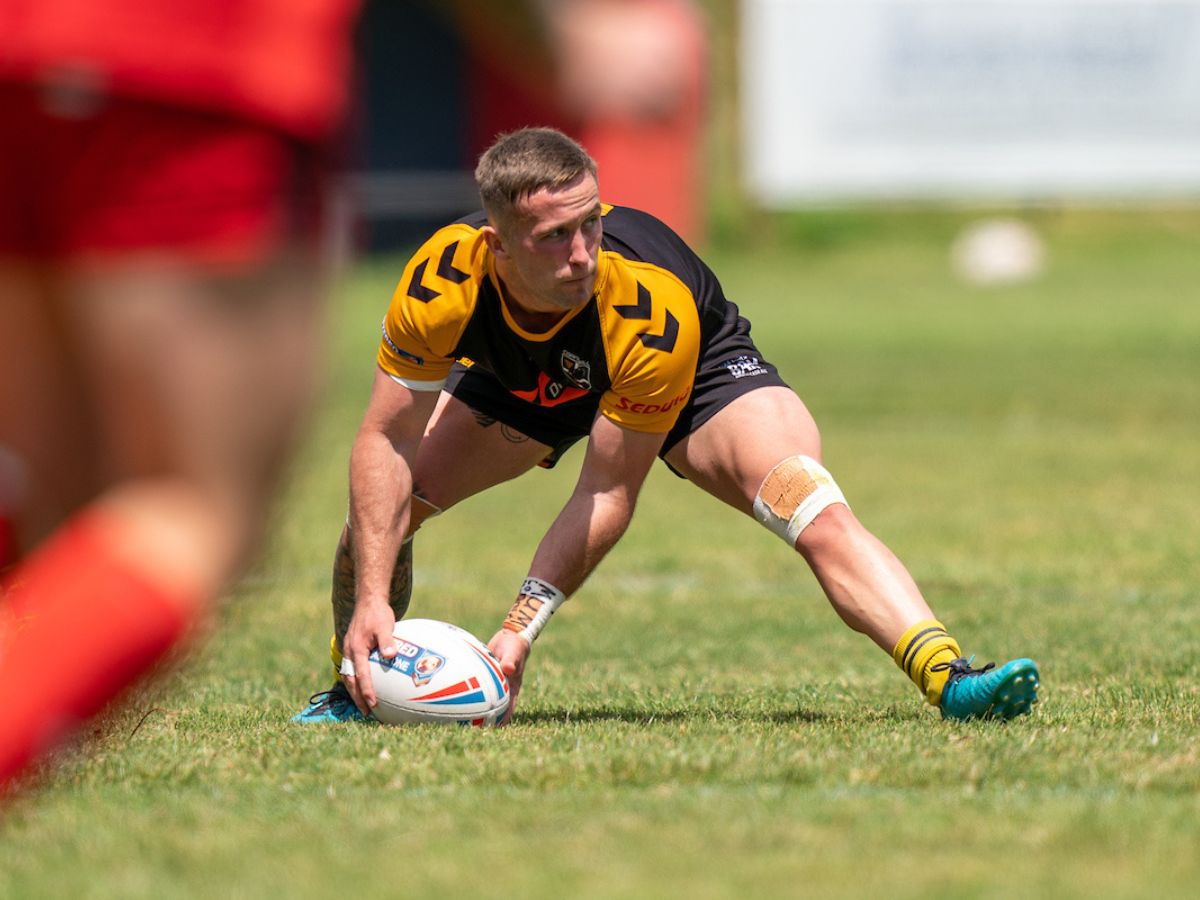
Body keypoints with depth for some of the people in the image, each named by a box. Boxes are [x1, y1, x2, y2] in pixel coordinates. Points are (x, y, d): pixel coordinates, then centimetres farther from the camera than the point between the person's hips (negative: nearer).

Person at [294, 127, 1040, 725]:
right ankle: (353, 685, 15)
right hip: (519, 376, 4)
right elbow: (387, 439, -25)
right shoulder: (444, 279, -36)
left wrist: (523, 626, -37)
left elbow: (608, 492, -32)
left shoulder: (654, 308, -42)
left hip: (697, 371, -3)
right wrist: (371, 598, -35)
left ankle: (949, 677, -35)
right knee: (383, 500, -12)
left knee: (815, 512, -28)